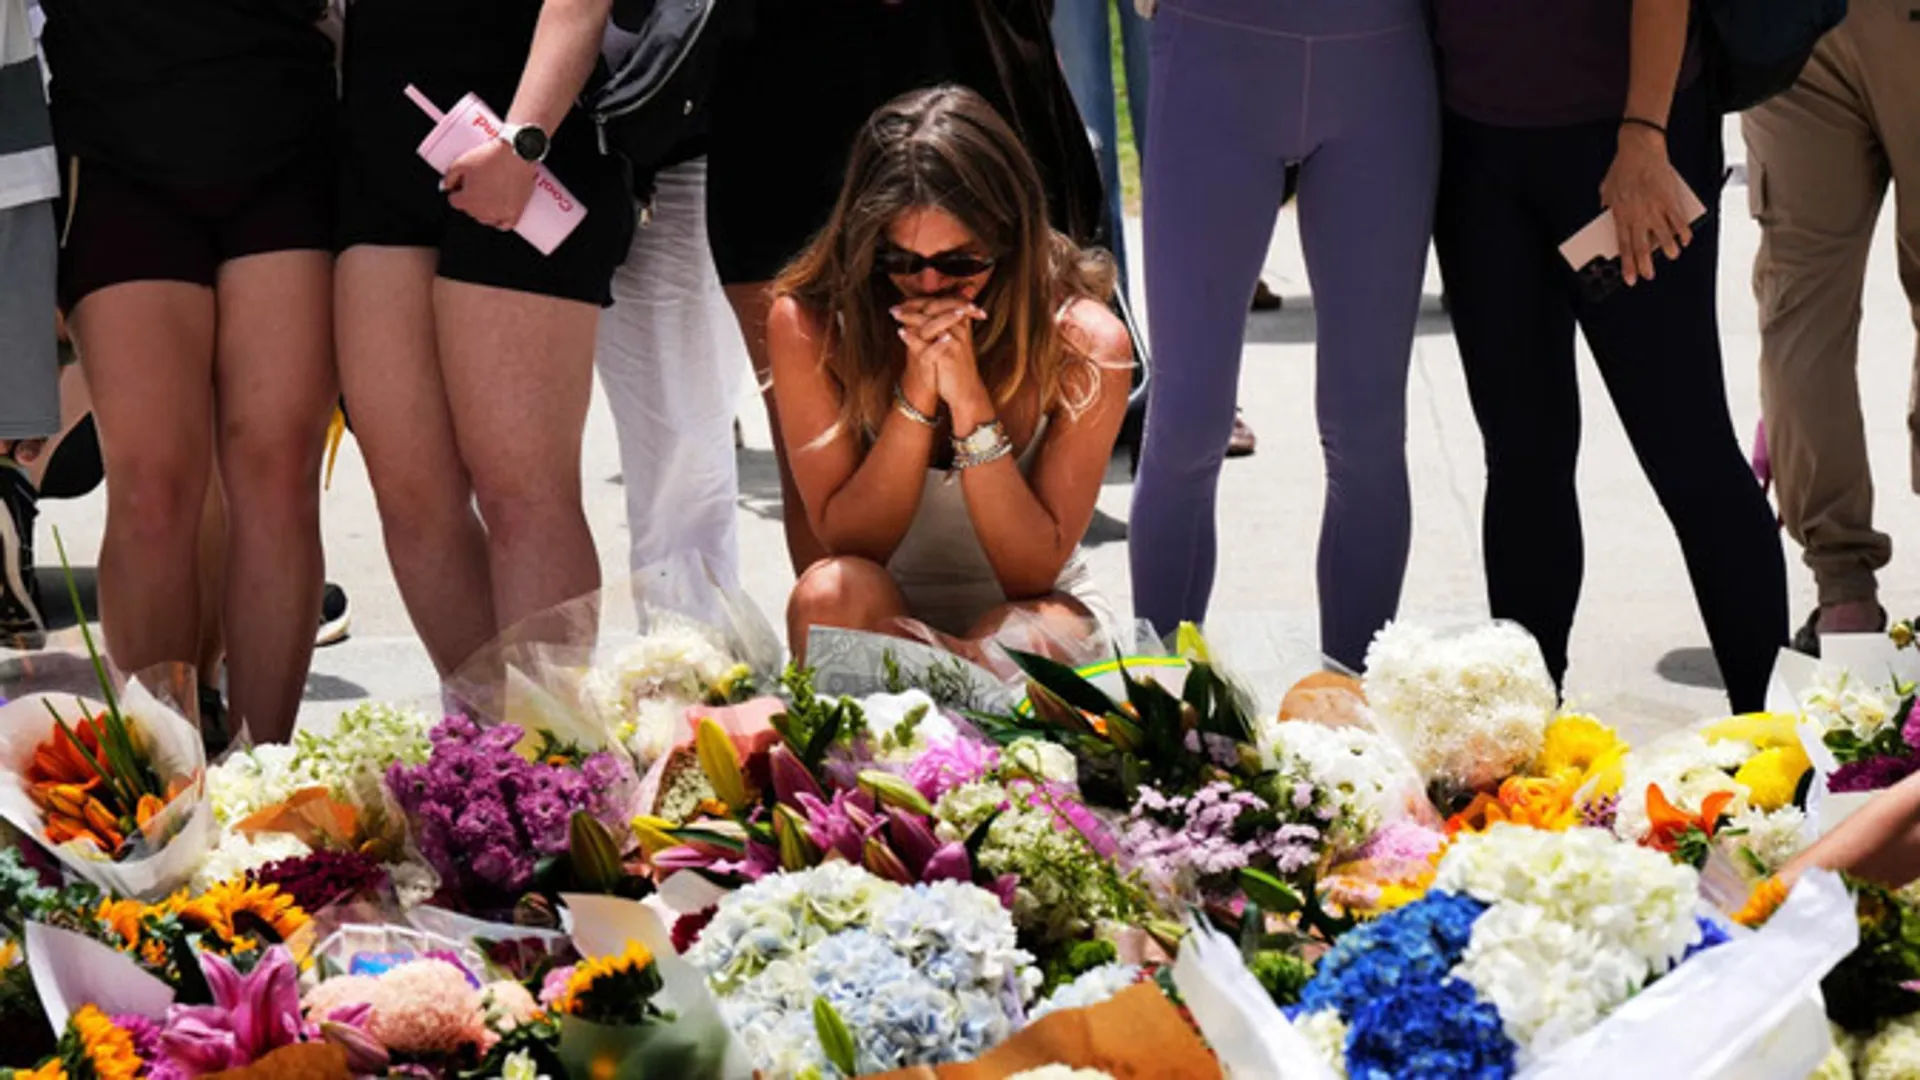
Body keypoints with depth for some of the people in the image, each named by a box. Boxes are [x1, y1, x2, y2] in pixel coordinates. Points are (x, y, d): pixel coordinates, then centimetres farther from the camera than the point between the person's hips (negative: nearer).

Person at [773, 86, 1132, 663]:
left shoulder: (1084, 345, -15)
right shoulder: (809, 326, -13)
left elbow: (1033, 574, -17)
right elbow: (846, 543, -15)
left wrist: (970, 401, -28)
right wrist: (917, 394, -28)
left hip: (1031, 612, 0)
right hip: (878, 618, 1)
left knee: (1016, 639, -36)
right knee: (832, 590, -34)